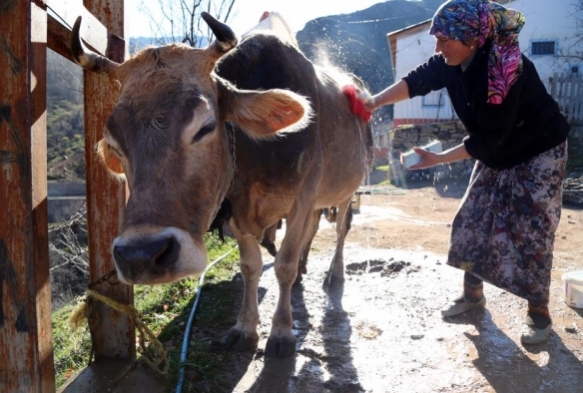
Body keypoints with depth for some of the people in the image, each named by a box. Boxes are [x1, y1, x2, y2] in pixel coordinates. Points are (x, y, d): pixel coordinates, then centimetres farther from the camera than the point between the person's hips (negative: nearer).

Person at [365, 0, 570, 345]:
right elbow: (416, 81, -15)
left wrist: (439, 159, -28)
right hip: (498, 154, 7)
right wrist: (374, 102, -30)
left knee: (531, 233, -6)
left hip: (540, 152, -7)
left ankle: (539, 313, 10)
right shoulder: (454, 62, -13)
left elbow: (487, 138, -30)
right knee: (471, 222, 6)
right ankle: (473, 294, 22)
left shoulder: (508, 70, -33)